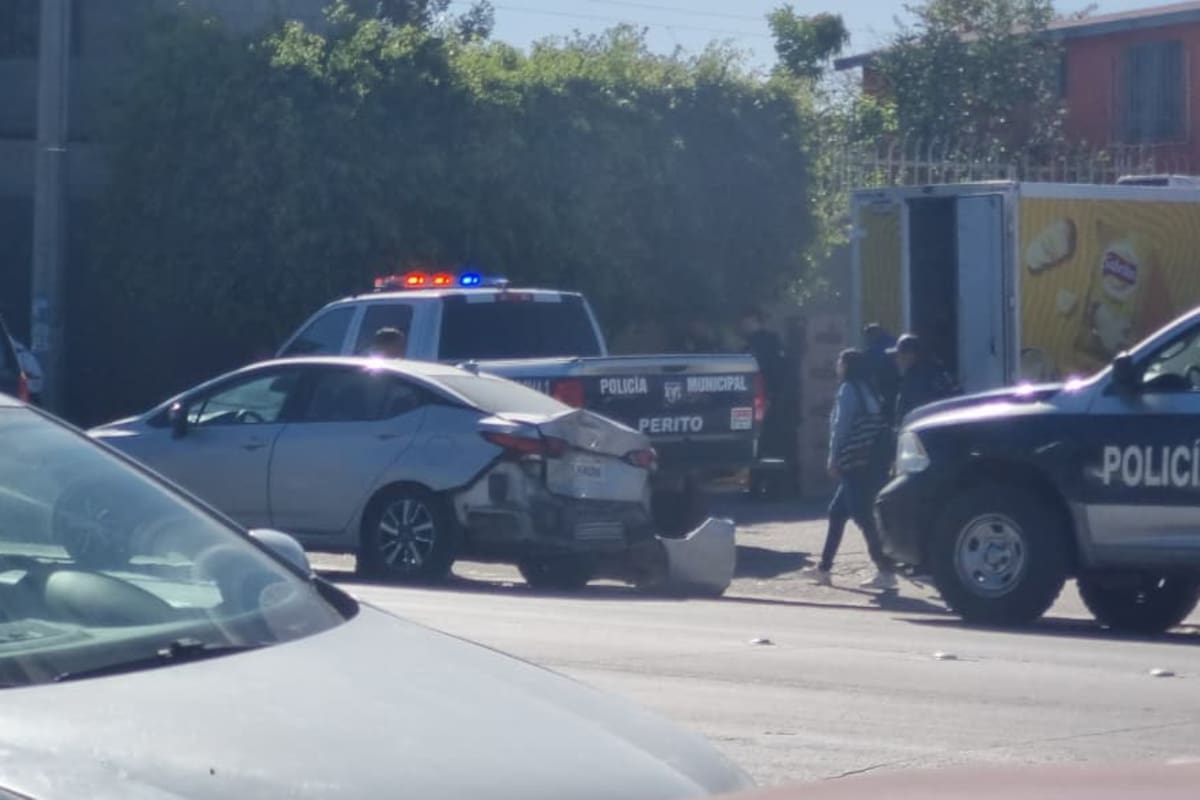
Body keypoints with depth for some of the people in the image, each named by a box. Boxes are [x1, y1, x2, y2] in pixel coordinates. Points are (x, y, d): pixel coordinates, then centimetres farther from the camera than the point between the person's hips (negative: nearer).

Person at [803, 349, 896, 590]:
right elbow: (878, 424, 16)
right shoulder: (867, 390, 17)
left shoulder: (848, 390, -8)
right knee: (837, 512, 16)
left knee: (862, 516, -10)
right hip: (873, 461, 9)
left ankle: (886, 572, -14)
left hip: (855, 462, -9)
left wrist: (833, 459, -9)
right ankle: (824, 568, 21)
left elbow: (841, 426, -13)